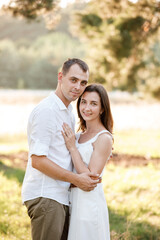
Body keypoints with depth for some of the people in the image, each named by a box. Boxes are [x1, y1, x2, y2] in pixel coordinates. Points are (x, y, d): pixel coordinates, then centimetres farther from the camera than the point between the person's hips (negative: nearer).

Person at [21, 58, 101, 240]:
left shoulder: (67, 111, 17)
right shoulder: (46, 111, -14)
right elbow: (37, 160, -19)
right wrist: (76, 179, -15)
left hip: (60, 196, 10)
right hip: (44, 197, -10)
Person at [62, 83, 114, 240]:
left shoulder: (104, 138, -14)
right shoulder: (80, 135, 10)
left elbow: (90, 178, -19)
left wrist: (72, 147, -17)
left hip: (90, 203, -8)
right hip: (73, 201, 8)